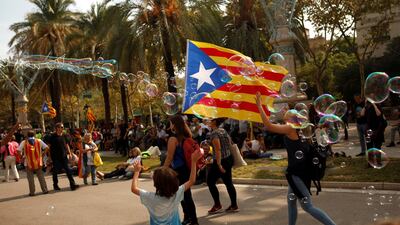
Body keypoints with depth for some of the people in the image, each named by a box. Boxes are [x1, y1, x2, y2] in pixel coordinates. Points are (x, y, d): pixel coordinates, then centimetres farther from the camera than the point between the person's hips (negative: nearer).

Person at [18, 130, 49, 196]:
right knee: (41, 176, 11)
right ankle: (45, 190, 10)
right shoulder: (39, 141, 3)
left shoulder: (24, 142, -2)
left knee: (30, 178, 6)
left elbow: (18, 151, -12)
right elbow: (47, 148, -4)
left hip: (28, 163, -2)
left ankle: (32, 192, 7)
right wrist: (42, 154, 5)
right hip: (38, 162, 2)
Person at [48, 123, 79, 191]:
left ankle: (72, 184, -5)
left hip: (64, 156, 4)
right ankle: (55, 185, 22)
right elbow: (49, 146, -5)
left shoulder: (63, 136, 8)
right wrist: (50, 156, -8)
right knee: (55, 171, 7)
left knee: (68, 170, -3)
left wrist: (69, 152, 10)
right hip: (56, 157, -4)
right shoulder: (53, 136, -7)